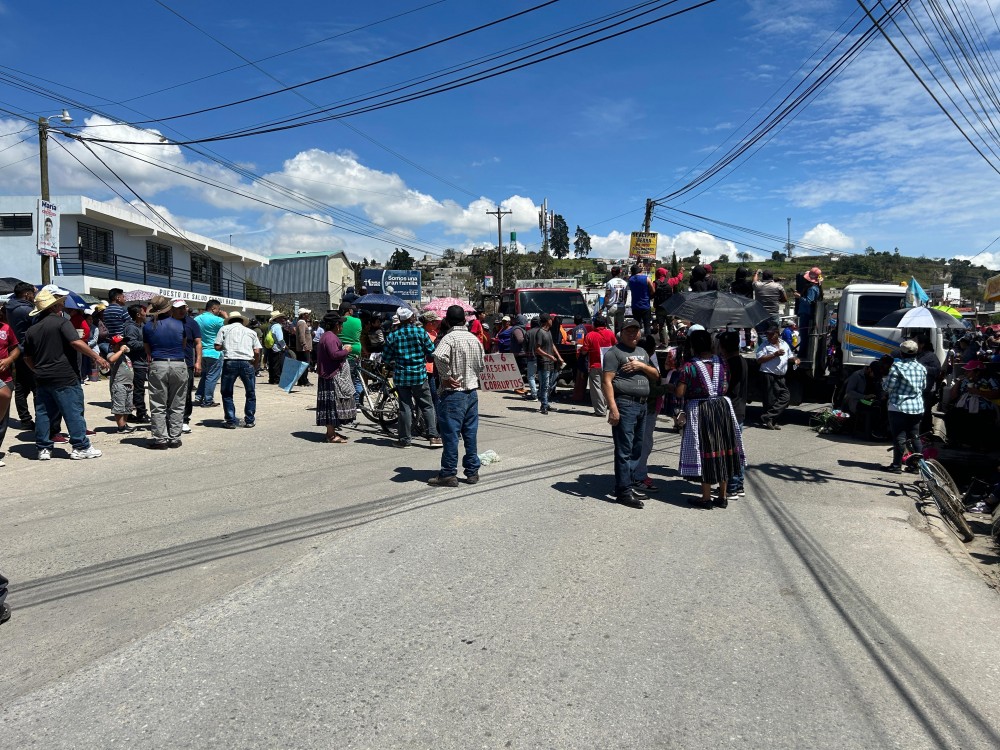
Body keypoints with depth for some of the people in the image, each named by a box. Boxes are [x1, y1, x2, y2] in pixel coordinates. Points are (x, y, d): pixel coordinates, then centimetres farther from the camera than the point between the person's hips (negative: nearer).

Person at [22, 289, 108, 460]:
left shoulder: (31, 330, 11)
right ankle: (81, 447, 0)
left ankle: (43, 449, 16)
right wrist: (97, 357, -16)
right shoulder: (61, 322, -8)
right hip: (64, 378, -6)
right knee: (73, 412, -2)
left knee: (43, 413, 12)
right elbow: (77, 343, -20)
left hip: (42, 380, 7)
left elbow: (27, 358, 16)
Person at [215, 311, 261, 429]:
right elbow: (257, 352, 8)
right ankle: (249, 420, 16)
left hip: (230, 362, -1)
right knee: (250, 393, 15)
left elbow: (217, 346, 5)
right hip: (247, 362, 1)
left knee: (227, 393, 12)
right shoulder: (251, 331, 18)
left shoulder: (225, 328, 15)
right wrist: (255, 366, 20)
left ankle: (231, 421, 9)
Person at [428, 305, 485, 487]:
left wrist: (446, 376, -21)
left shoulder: (449, 337, -13)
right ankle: (472, 471, 18)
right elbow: (481, 364, 18)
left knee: (450, 433, -1)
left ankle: (449, 474, 3)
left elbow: (439, 356, -32)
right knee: (470, 433, 12)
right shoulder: (474, 339, 10)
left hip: (453, 393, -7)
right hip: (472, 392, 7)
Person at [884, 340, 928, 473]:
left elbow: (888, 386, -13)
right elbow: (924, 386, 14)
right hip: (917, 407, 5)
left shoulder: (897, 366, -13)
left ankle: (897, 465, 5)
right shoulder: (921, 368, 5)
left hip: (899, 406, -5)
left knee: (899, 437, 0)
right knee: (915, 436, 15)